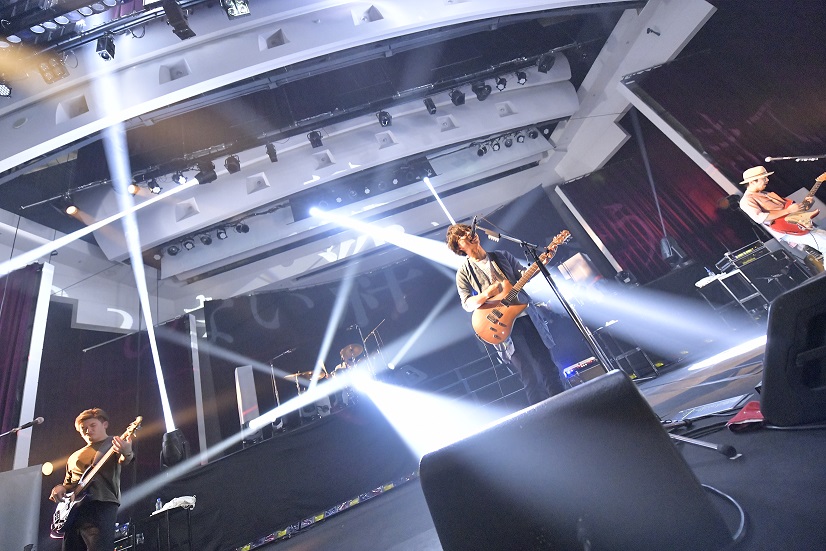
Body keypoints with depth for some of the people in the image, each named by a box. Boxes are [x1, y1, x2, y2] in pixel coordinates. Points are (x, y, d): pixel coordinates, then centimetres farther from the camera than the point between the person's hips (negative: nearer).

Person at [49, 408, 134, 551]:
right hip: (73, 509, 7)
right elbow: (68, 484, 31)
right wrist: (60, 488, 6)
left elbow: (123, 460, -17)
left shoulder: (115, 444, 4)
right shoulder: (74, 457, 24)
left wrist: (127, 453, -43)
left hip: (102, 504, -7)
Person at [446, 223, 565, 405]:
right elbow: (467, 304, -5)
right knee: (530, 378, 0)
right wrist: (488, 293, -21)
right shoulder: (464, 272, 1)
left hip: (525, 316, 4)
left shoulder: (502, 256, 13)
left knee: (547, 366, 9)